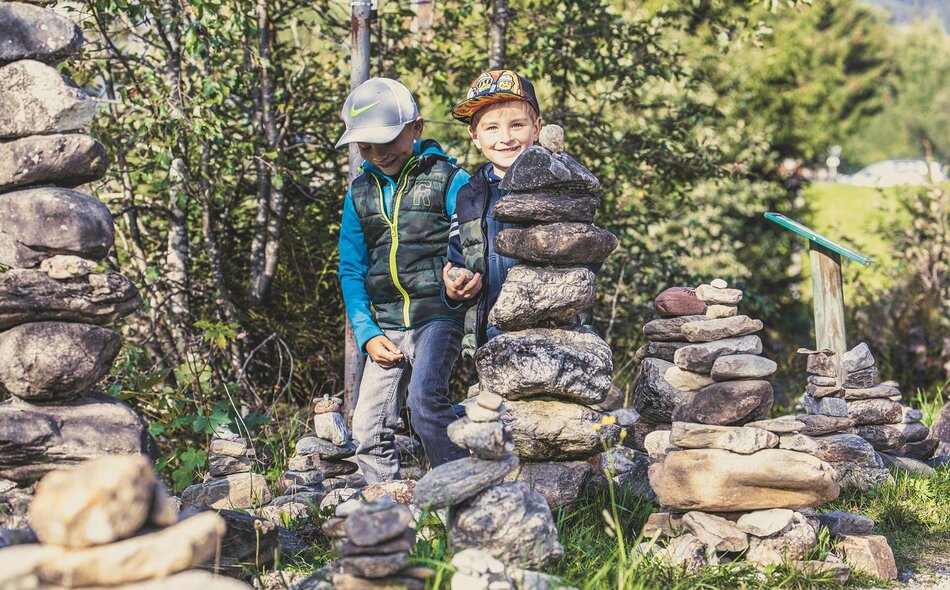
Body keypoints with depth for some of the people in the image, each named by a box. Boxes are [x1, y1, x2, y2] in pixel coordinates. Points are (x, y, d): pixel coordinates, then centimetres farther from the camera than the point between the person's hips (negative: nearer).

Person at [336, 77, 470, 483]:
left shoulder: (448, 179, -3)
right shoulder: (360, 193, 11)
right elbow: (351, 270, 14)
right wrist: (367, 333, 3)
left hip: (437, 316, -5)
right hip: (386, 326, 6)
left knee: (425, 399, -27)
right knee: (369, 428, 3)